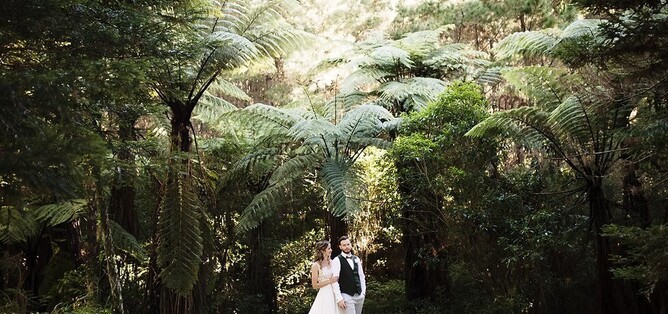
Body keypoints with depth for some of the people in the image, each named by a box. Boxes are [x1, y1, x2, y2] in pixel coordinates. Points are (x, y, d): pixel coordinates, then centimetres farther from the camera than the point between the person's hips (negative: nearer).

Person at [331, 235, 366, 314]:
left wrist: (363, 292, 8)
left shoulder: (356, 259, 12)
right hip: (347, 296, -6)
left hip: (360, 296, 6)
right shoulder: (337, 260, -7)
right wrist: (339, 298, -18)